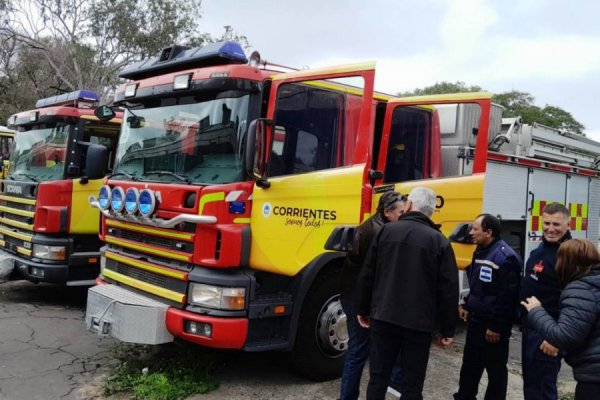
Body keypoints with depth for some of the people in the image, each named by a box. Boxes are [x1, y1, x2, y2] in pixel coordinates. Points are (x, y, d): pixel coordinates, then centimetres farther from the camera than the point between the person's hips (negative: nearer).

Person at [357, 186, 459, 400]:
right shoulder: (439, 241, -2)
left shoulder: (387, 230, 2)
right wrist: (448, 329, 3)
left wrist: (364, 309, 14)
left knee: (378, 376, 11)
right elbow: (448, 289, -5)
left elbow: (367, 275, 3)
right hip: (419, 322, -1)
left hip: (384, 317, 2)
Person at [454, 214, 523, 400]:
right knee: (470, 363, 19)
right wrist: (467, 305, 18)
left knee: (495, 368, 7)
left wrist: (496, 326, -21)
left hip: (494, 324, -9)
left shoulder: (505, 258, -22)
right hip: (476, 319, 9)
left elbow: (507, 297, -23)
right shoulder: (480, 251, 9)